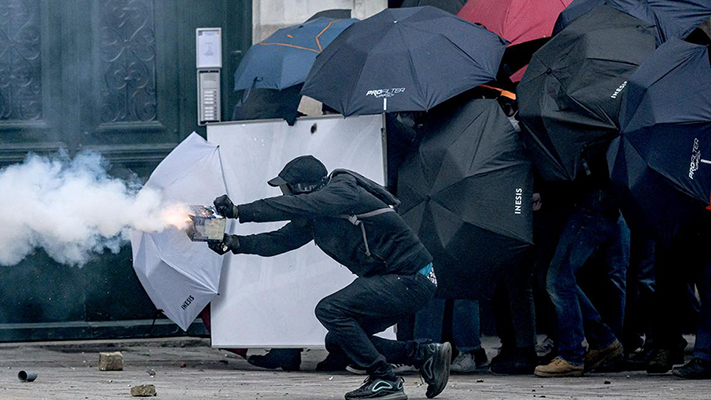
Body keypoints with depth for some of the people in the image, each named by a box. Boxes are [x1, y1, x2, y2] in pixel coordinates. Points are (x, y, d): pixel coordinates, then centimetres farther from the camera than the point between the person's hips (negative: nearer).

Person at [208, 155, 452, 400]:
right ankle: (426, 355, 12)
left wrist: (239, 212, -28)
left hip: (412, 280, -10)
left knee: (329, 310, -18)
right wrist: (236, 243, -1)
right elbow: (282, 240, 12)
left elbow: (295, 206, -28)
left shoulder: (342, 192, -18)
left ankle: (384, 380, -12)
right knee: (338, 341, 10)